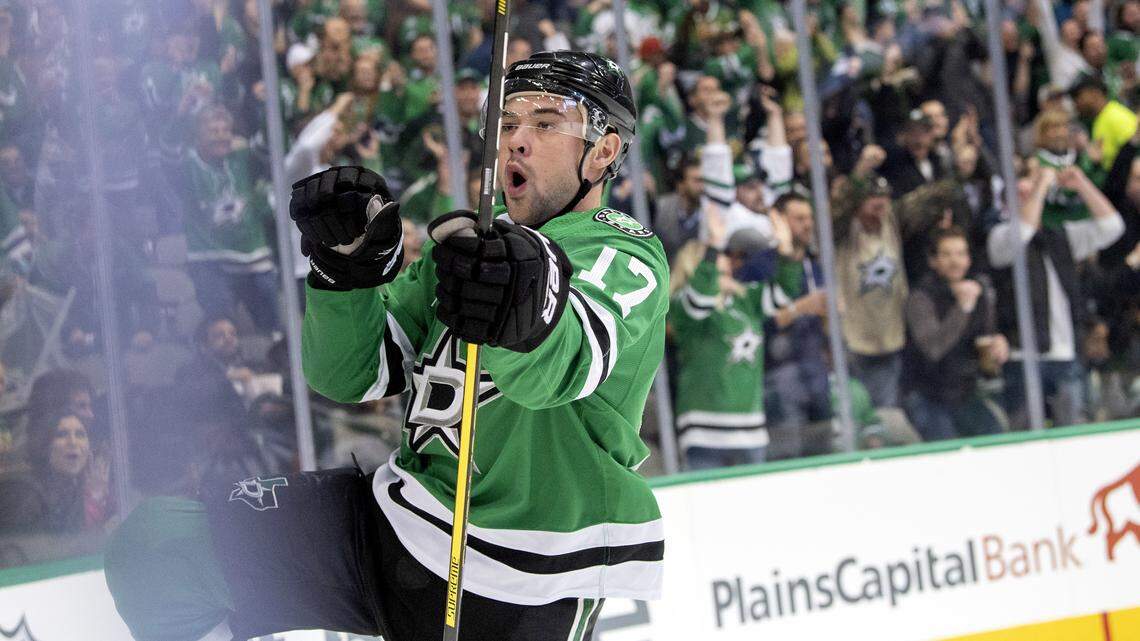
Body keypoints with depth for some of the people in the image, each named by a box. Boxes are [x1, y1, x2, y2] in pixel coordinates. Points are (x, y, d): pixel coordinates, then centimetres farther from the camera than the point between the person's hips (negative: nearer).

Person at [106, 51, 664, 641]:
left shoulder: (628, 254, -8)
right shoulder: (466, 243, 15)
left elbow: (560, 368, -32)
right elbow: (350, 373, 6)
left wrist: (526, 311, -56)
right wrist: (348, 265, -13)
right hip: (398, 519, 7)